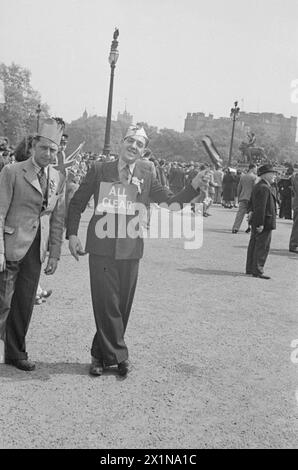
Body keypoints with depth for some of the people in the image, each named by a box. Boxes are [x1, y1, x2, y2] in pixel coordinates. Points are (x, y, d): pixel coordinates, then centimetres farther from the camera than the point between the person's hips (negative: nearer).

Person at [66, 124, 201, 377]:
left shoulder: (146, 178, 6)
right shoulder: (99, 170, 2)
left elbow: (172, 201, 2)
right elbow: (77, 203, 7)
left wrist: (195, 185, -12)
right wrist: (72, 234, -1)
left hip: (130, 249, 2)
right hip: (102, 247, -2)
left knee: (122, 306, 8)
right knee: (106, 303, -3)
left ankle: (100, 354, 25)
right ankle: (118, 356, 13)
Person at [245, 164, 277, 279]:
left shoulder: (257, 186, 14)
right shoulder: (264, 188, -19)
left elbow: (252, 203, 20)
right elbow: (261, 207, -23)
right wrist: (261, 224, -23)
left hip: (256, 222, 11)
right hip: (265, 222, -11)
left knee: (254, 245, 15)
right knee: (262, 247, -5)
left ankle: (250, 269, 23)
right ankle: (257, 271, -1)